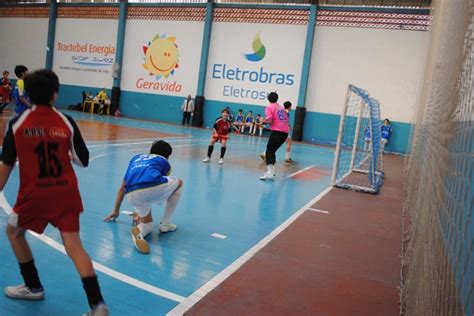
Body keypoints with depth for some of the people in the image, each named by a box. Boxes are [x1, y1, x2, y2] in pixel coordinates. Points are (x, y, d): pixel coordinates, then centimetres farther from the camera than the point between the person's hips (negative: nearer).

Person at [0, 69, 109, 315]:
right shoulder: (66, 122, -2)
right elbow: (83, 160, 3)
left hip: (34, 194, -1)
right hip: (66, 192, 1)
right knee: (74, 245, 1)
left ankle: (34, 287, 34)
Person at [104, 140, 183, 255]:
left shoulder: (136, 158, 37)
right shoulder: (164, 162, 29)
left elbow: (123, 187, 39)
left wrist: (115, 211, 50)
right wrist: (140, 211, 48)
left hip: (133, 194, 4)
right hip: (155, 187, -3)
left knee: (147, 223, 30)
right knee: (179, 182, 31)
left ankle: (139, 230, -6)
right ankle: (165, 224, 28)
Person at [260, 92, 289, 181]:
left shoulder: (269, 107, 0)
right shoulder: (281, 107, 21)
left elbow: (269, 120, -13)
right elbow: (286, 119, 22)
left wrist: (264, 121, 6)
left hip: (277, 131, -7)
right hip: (285, 132, 7)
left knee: (269, 152, -9)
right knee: (272, 151, 19)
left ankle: (269, 173, -25)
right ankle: (272, 170, 22)